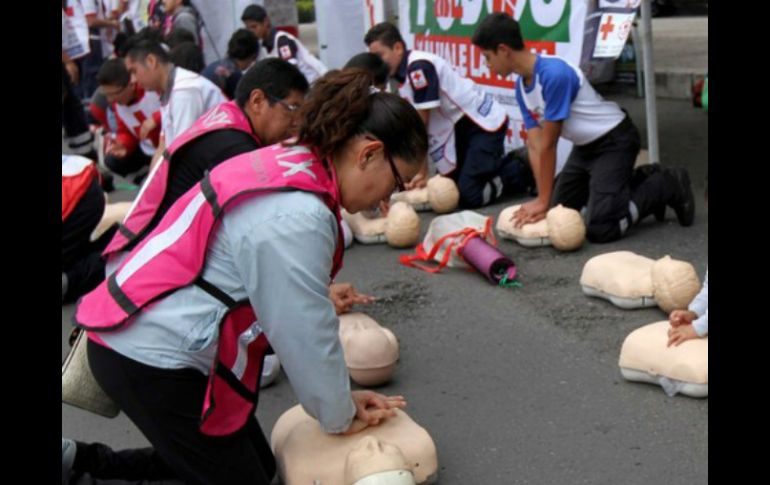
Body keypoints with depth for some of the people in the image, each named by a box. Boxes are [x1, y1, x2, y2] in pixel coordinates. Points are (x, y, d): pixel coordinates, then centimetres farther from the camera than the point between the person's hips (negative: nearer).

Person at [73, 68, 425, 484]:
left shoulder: (290, 165, 4)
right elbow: (305, 335, -16)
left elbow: (293, 311, 9)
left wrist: (340, 396, 11)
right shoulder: (296, 215, -25)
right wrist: (341, 418, 1)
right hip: (154, 361, -9)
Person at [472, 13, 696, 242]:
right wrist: (542, 200, -13)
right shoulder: (521, 86, -4)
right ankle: (633, 180, 26)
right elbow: (535, 146, -6)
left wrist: (543, 201, -19)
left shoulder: (554, 74, -31)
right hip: (585, 146, 9)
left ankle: (667, 186, 3)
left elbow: (548, 146, -26)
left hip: (614, 141, -9)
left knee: (599, 229, -17)